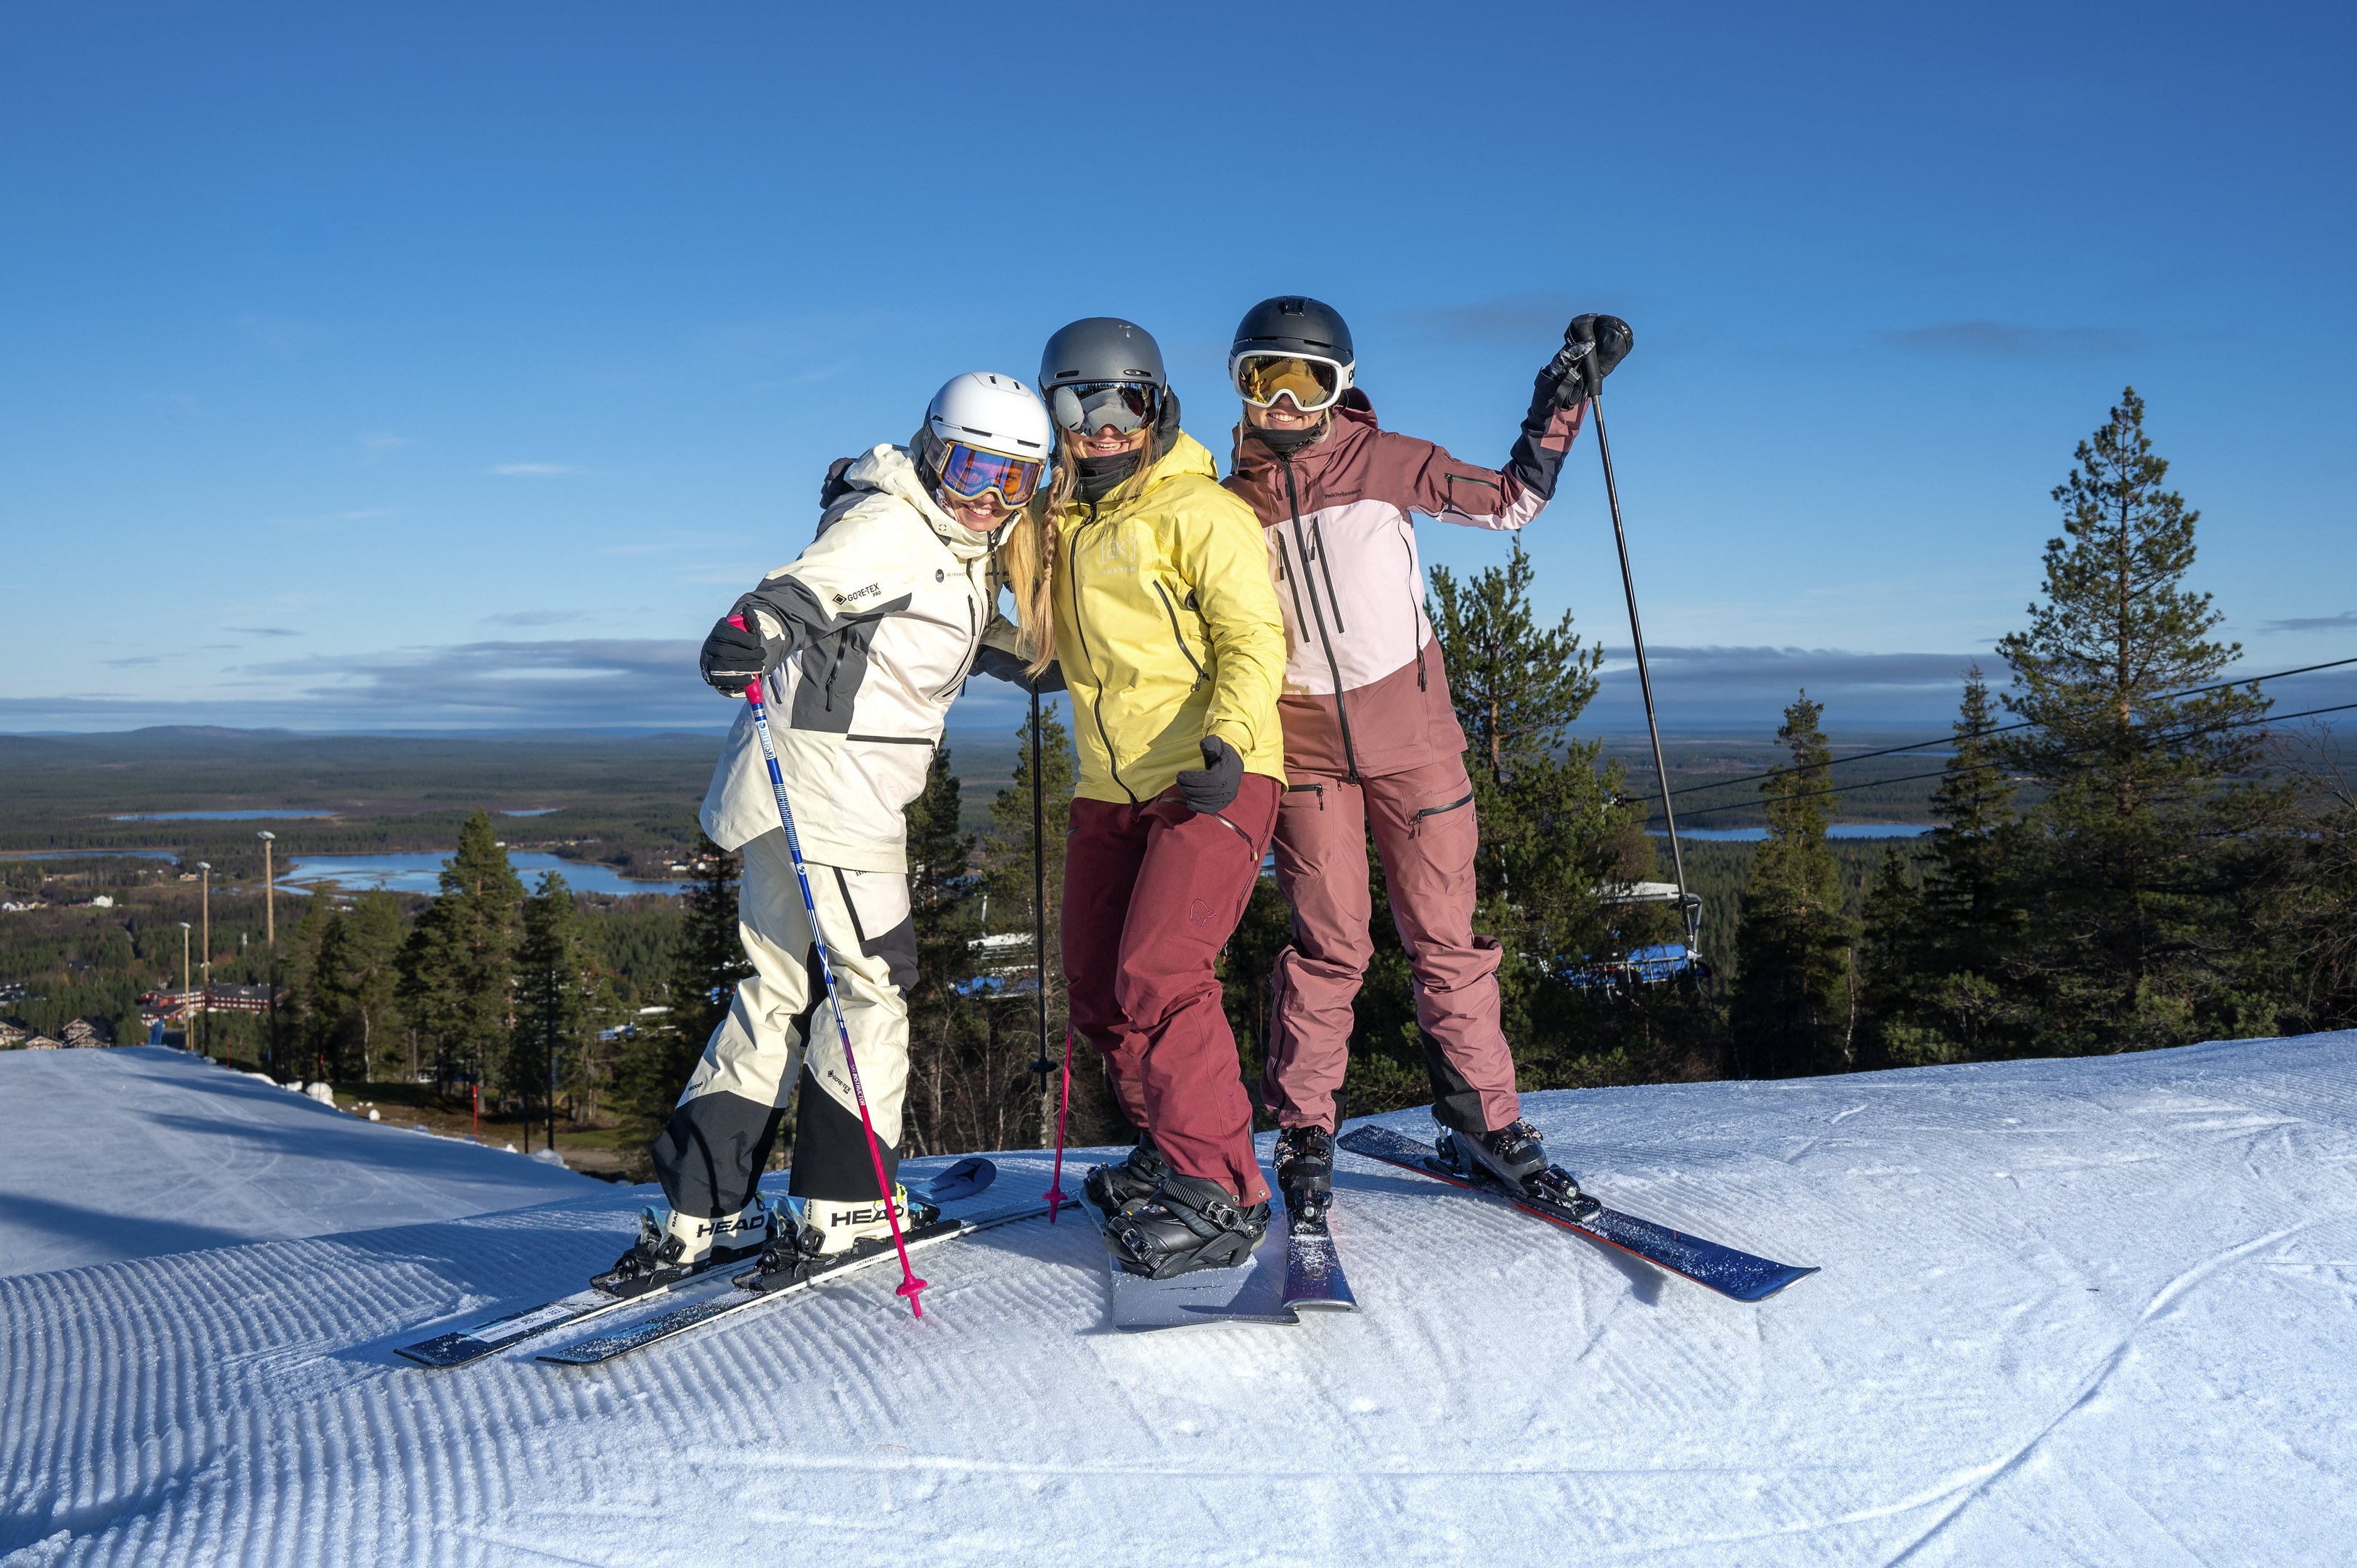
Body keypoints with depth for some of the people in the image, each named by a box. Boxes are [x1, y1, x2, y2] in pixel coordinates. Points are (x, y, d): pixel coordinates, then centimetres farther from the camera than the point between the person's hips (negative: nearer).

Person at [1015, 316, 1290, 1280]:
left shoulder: (1196, 511, -7)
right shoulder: (1056, 524, 15)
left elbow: (1254, 637, -13)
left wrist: (1228, 735, -31)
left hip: (1212, 779, -8)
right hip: (1111, 791, 8)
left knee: (1158, 976, -19)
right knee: (1098, 990, 10)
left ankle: (1218, 1195, -10)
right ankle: (1167, 1152, 29)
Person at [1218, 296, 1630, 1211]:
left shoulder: (1383, 463, 1)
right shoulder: (1231, 501, 7)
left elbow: (1509, 500, 8)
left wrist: (1565, 395, 3)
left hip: (1411, 730, 0)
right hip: (1305, 745, 1)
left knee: (1444, 934, 1)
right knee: (1327, 943, -2)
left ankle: (1482, 1120, 12)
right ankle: (1304, 1137, 10)